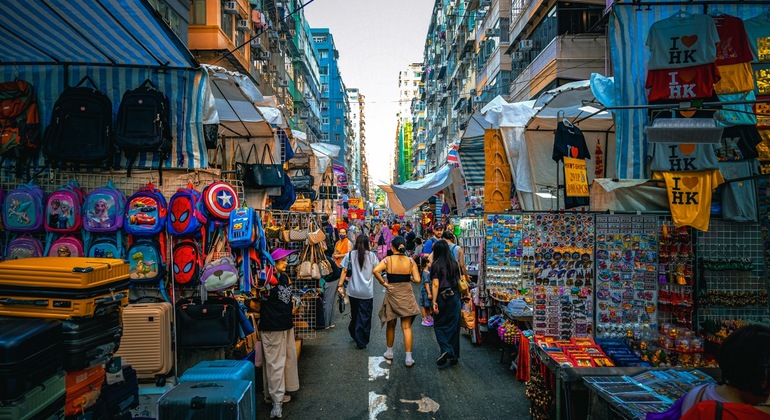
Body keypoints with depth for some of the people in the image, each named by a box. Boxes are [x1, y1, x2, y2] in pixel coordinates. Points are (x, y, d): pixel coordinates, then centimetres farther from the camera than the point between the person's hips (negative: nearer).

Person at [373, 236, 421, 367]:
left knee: (391, 325, 17)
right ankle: (408, 358, 1)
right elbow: (417, 279, -10)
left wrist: (384, 283, -14)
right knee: (407, 327, 3)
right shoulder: (410, 261, -5)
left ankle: (389, 352, 31)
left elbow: (375, 271, -25)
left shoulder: (388, 260, -9)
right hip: (407, 295, 0)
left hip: (392, 294, 0)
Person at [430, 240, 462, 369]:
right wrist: (458, 297, 15)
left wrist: (434, 302, -13)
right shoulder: (455, 263, 3)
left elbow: (435, 284, -14)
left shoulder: (436, 264, -10)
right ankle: (454, 356, 19)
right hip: (455, 297, 4)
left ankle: (446, 350, -10)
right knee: (453, 326, 12)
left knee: (439, 326, 10)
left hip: (442, 297, -4)